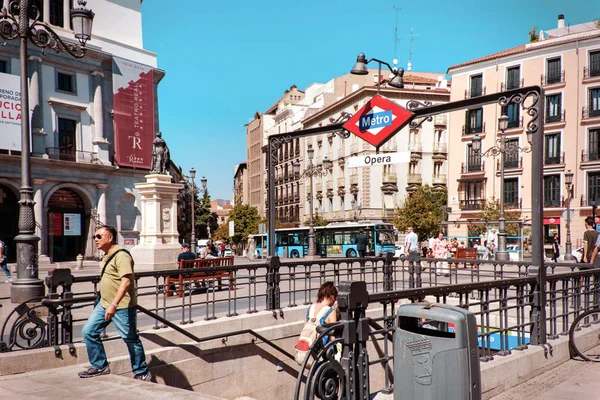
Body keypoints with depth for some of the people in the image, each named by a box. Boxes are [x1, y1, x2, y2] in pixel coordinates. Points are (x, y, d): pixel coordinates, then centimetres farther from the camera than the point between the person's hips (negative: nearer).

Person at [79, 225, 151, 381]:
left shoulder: (121, 255, -17)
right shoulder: (107, 256, 14)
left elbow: (126, 281, -26)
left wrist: (114, 305, -31)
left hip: (122, 306, -9)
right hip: (104, 304, 9)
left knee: (131, 339, 1)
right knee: (88, 332, 6)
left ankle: (142, 373, 15)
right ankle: (100, 366, 20)